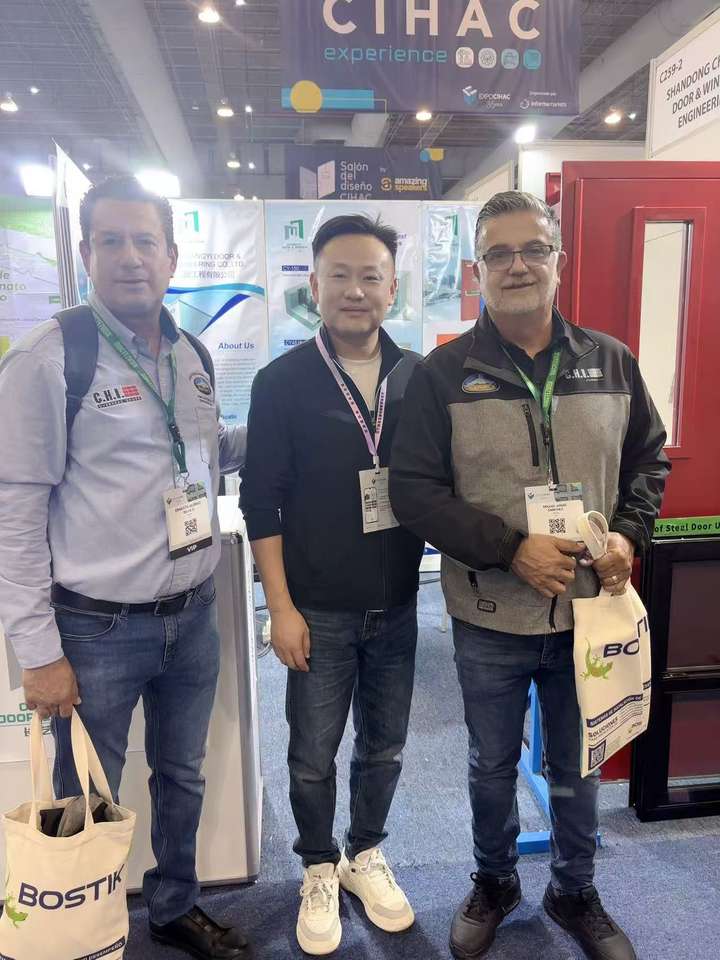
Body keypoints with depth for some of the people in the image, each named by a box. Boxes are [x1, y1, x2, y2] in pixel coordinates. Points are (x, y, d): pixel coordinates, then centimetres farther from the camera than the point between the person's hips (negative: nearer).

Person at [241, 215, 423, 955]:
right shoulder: (282, 382, -8)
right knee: (313, 757, 13)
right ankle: (320, 871, 38)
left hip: (398, 606, 3)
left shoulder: (419, 377, 0)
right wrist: (281, 608, -10)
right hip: (319, 611, -2)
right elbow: (262, 502, -7)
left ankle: (366, 856, 43)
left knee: (384, 748, 18)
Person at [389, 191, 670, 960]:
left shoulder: (611, 362, 1)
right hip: (490, 618, -2)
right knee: (493, 766, 19)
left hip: (589, 609, 2)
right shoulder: (442, 374, -9)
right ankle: (493, 883, 46)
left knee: (577, 767, 21)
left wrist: (629, 535, -7)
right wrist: (511, 548, -21)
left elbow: (649, 460, 10)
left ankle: (575, 892, 47)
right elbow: (413, 490, -12)